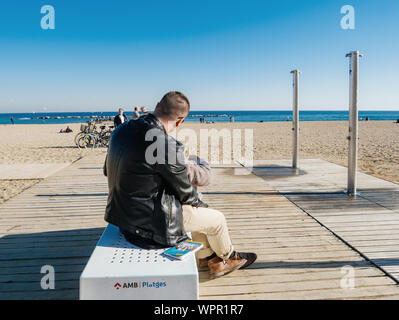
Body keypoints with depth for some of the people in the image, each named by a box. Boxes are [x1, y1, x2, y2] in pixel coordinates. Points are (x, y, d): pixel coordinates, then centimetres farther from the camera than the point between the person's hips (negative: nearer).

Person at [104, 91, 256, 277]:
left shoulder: (122, 130, -3)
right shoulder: (168, 146, -28)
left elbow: (108, 170, 11)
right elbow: (186, 192, -14)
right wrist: (201, 204, 9)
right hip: (151, 222, -8)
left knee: (196, 206, 26)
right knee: (217, 219, 10)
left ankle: (211, 259, 39)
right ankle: (228, 256, 41)